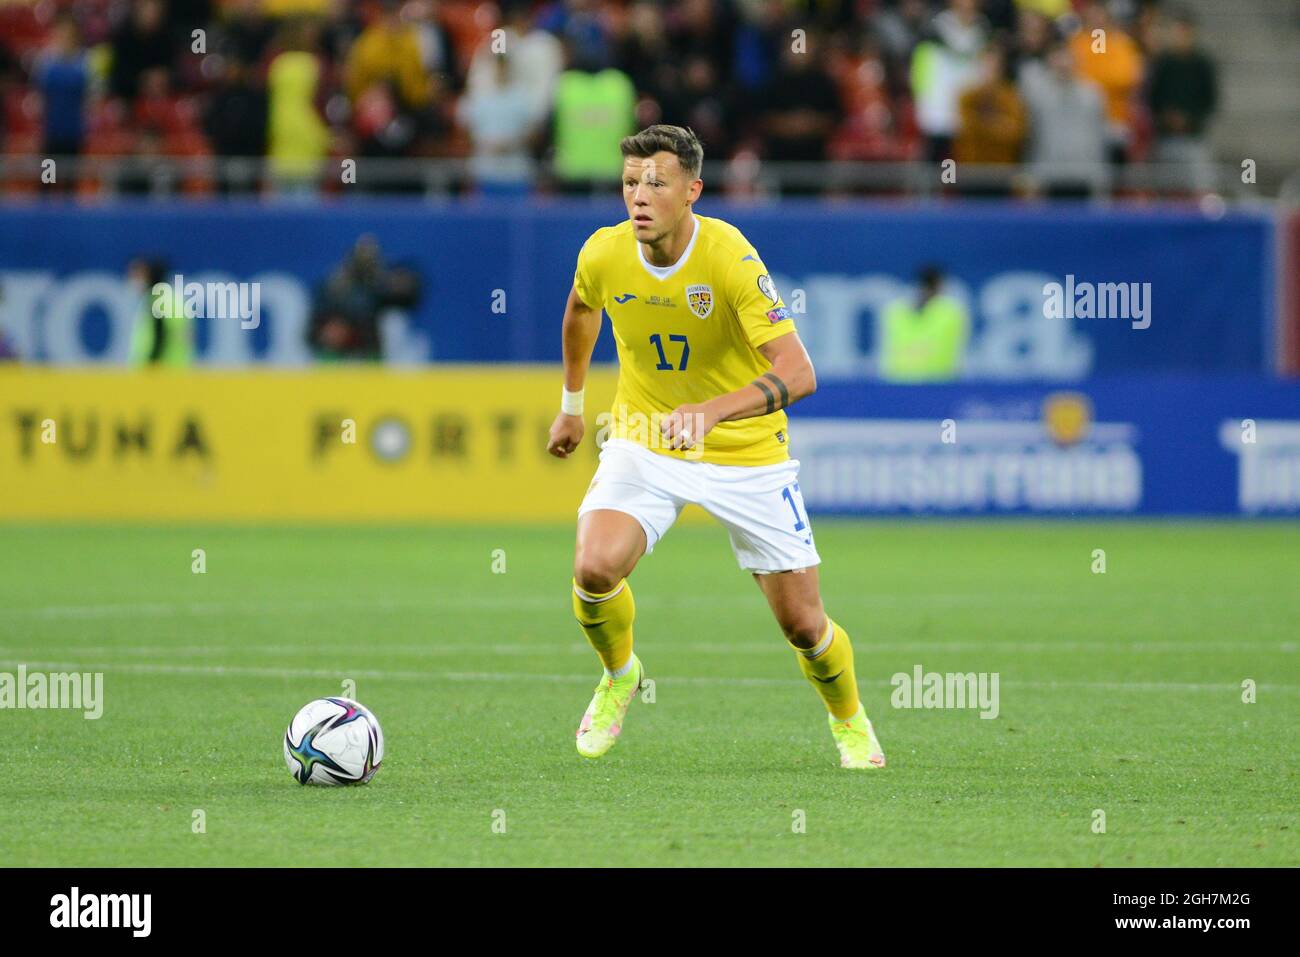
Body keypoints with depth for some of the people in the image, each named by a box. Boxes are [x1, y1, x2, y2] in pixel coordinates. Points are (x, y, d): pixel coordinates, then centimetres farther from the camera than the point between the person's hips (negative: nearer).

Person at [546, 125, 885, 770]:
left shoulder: (730, 259, -26)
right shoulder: (604, 254, -12)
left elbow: (797, 373, -34)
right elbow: (580, 309, 15)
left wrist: (712, 411, -48)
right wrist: (571, 405, 24)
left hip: (746, 453, -3)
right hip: (643, 442, 3)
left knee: (802, 625, 0)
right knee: (594, 570, -24)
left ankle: (849, 721, 33)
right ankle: (619, 676, 10)